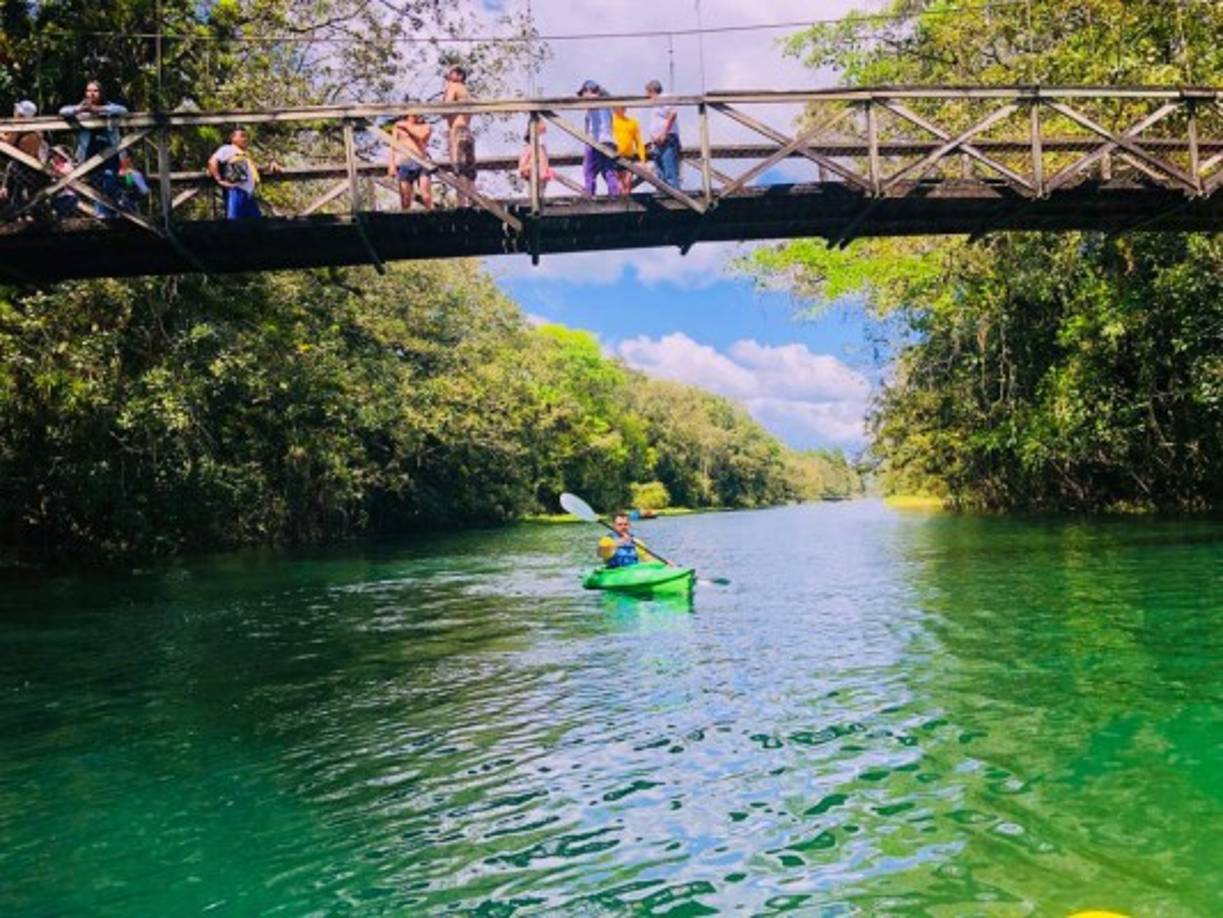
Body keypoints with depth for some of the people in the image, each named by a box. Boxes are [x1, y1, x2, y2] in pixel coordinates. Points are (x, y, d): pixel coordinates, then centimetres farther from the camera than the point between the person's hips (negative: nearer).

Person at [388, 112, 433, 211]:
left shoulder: (425, 126, 11)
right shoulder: (398, 126, 12)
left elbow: (422, 135, -10)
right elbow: (393, 146, 9)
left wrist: (407, 126, -1)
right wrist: (391, 165, -1)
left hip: (422, 163, 0)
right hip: (404, 163, 0)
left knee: (426, 194, -14)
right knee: (405, 196, -2)